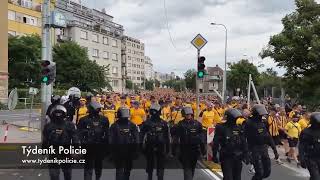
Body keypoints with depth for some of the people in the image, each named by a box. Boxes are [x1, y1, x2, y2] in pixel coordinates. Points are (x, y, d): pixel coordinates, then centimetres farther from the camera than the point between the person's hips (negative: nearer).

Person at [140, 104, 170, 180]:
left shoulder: (146, 123, -4)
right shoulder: (163, 123, -4)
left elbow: (142, 136, -1)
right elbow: (167, 137, 1)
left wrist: (142, 147, 6)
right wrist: (167, 148, 8)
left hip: (149, 148, 1)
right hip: (161, 148, -1)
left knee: (150, 164, 15)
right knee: (160, 166, 5)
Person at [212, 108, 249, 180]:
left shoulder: (239, 128, 7)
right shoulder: (221, 128, -7)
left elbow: (244, 143, 11)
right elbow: (216, 143, -6)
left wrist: (246, 155, 7)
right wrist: (214, 155, -8)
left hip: (238, 158, 5)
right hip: (226, 158, -5)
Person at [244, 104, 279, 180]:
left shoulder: (263, 122, 8)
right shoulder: (249, 123, -12)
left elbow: (269, 137, 13)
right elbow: (245, 137, -15)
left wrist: (275, 150, 11)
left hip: (264, 150, 7)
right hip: (255, 150, -7)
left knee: (267, 172, 10)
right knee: (260, 172, -8)